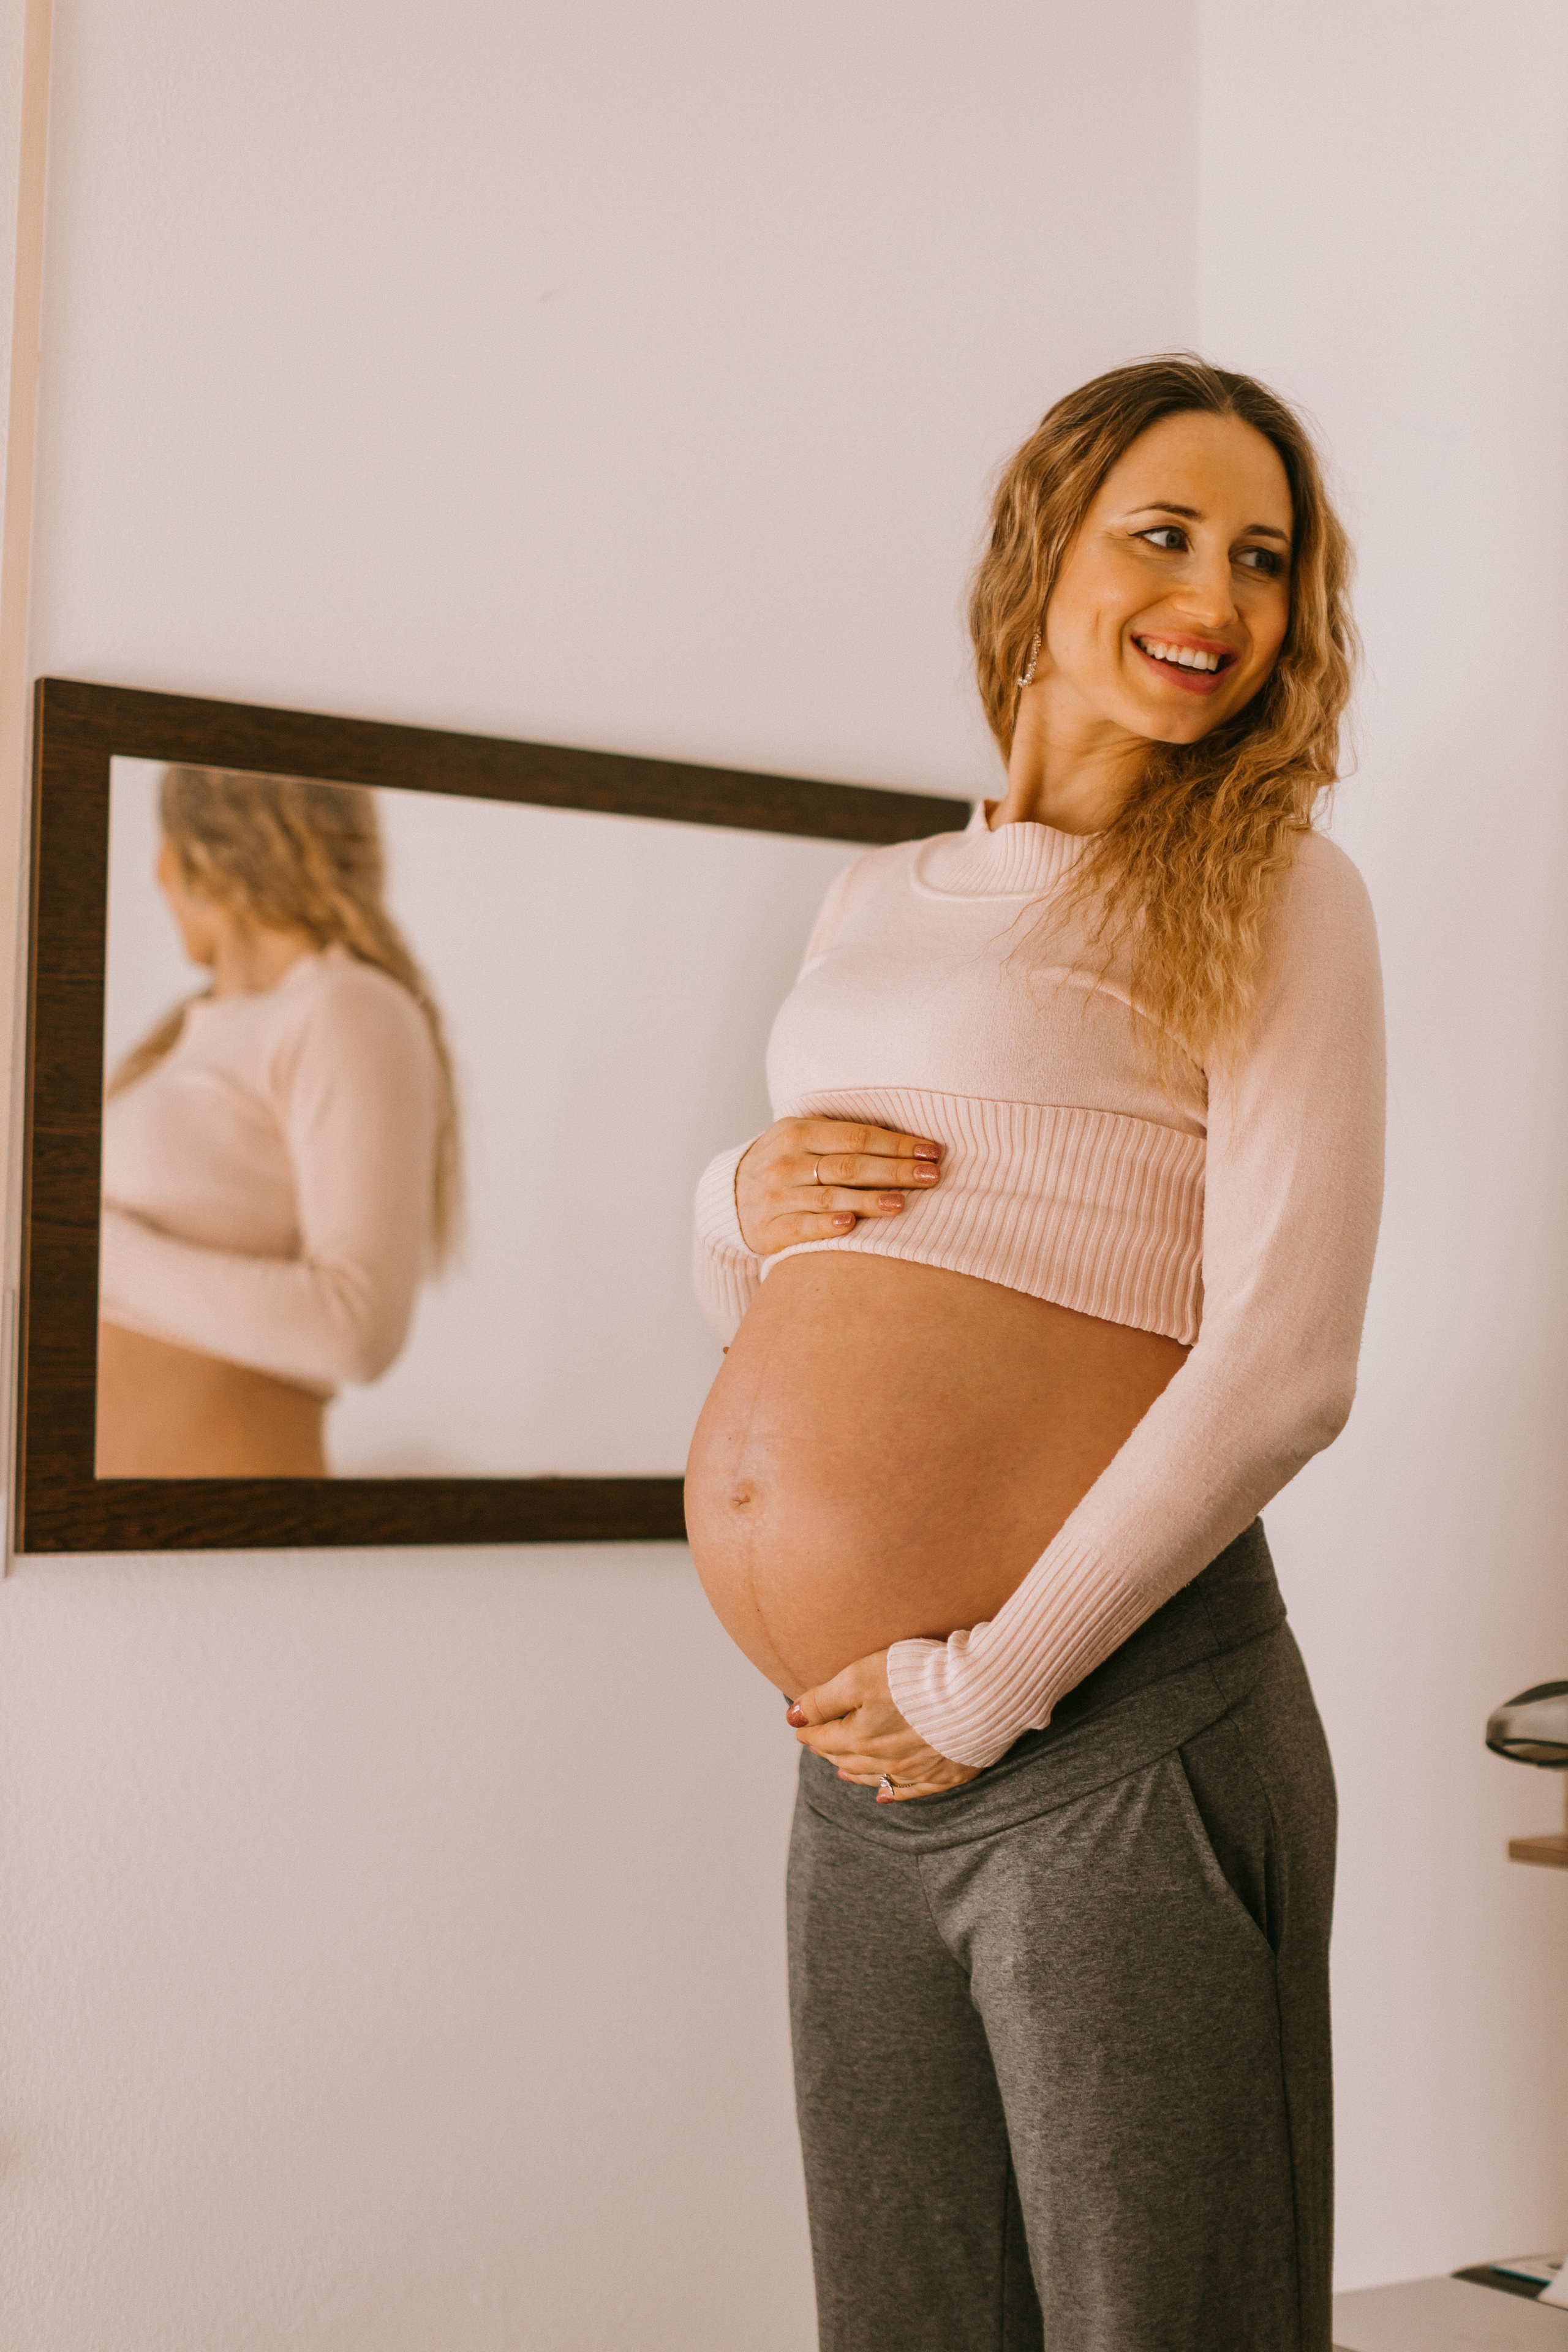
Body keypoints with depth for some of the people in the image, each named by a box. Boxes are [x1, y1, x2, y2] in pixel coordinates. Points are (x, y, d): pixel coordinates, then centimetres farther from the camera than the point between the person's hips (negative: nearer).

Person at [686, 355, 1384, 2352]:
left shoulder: (1264, 894, -2)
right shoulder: (878, 900, 16)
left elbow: (1284, 1366, -13)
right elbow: (745, 1303, 24)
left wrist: (986, 1688, -13)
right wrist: (746, 1202, 1)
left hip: (1113, 1746, -5)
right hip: (860, 1771, 6)